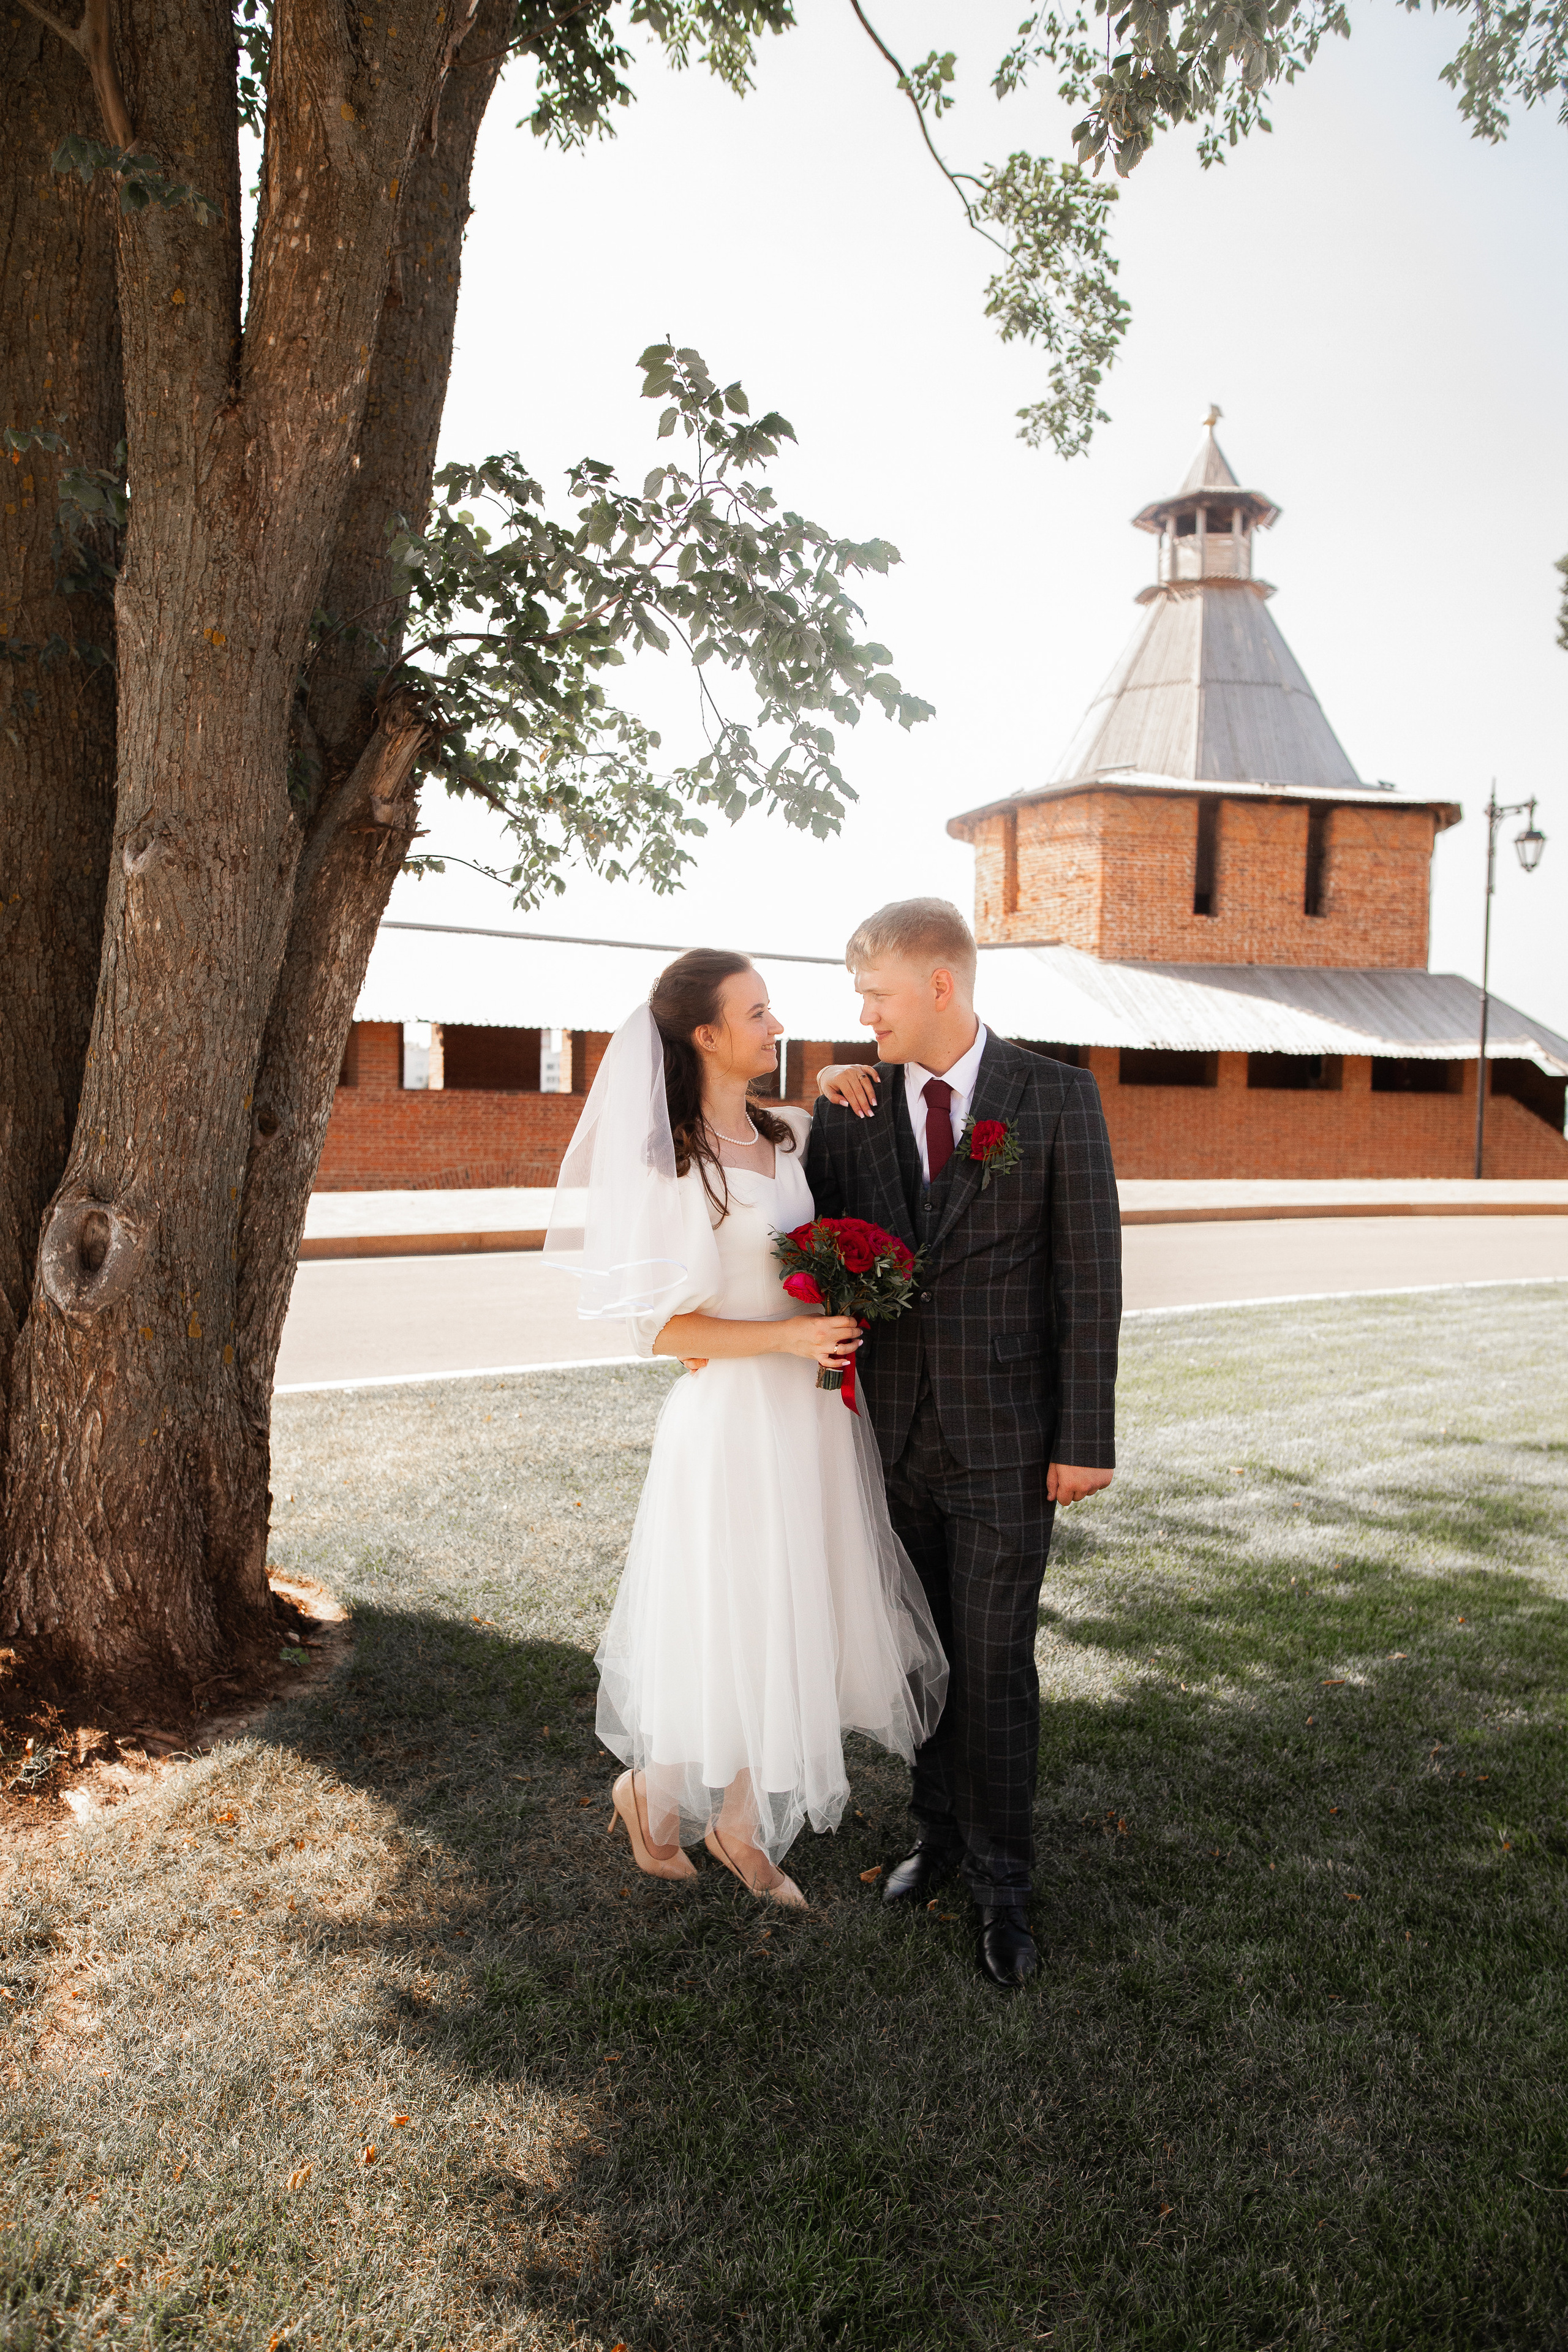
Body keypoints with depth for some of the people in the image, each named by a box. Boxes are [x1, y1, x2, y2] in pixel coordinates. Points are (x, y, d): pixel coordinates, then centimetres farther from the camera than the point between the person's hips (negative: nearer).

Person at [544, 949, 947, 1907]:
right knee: (735, 1627, 7)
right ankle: (651, 1792, 36)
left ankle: (742, 1825, 35)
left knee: (812, 1623, 14)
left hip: (815, 1413, 7)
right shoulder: (673, 1170, -15)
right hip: (734, 1421, -7)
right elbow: (660, 1328, -15)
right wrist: (786, 1336, -22)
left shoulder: (789, 1136, 5)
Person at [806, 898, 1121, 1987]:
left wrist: (1086, 1437, -10)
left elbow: (1091, 1274, -8)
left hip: (1006, 1438, -3)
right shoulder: (856, 1107, 2)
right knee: (926, 1650, 17)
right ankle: (941, 1827, 37)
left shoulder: (1058, 1097, -8)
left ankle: (1003, 1883, 22)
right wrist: (832, 1113, -6)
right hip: (896, 1435, 4)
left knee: (996, 1662, 5)